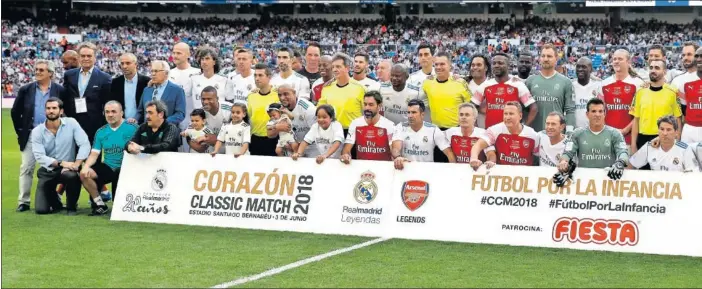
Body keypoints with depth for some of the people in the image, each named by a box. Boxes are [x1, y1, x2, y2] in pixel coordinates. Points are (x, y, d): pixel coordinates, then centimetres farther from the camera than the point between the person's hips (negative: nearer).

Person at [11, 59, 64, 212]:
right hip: (30, 135, 1)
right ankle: (24, 201, 3)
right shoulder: (26, 89, 3)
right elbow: (15, 112, 8)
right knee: (26, 168, -1)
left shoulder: (59, 90, -1)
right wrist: (20, 131, 5)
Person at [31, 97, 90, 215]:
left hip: (67, 169, -1)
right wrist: (61, 163, -25)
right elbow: (39, 156, -14)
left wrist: (76, 165, -26)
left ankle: (71, 206, -9)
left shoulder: (71, 123, -6)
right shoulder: (37, 131, -5)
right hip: (47, 171, 1)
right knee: (41, 209, -11)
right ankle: (56, 203, 28)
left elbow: (85, 144, -14)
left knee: (72, 176, -39)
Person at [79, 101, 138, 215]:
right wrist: (86, 166, -13)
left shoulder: (132, 128, -6)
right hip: (108, 167, 5)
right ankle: (100, 205, -2)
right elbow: (94, 154, 6)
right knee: (84, 174, -18)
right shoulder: (101, 132, 9)